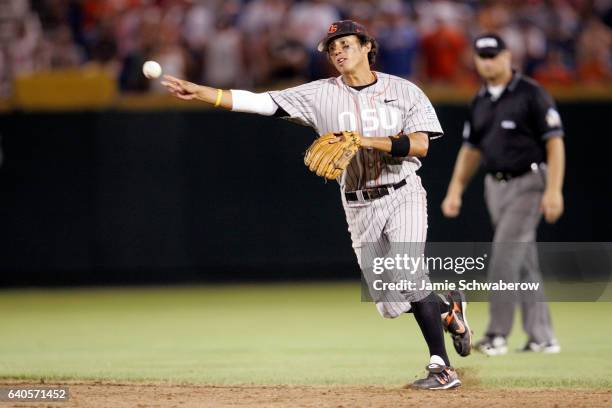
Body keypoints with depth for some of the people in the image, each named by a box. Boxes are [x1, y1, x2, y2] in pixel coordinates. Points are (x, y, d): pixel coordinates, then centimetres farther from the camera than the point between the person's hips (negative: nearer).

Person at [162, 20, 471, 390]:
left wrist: (367, 141, -22)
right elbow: (260, 102, -6)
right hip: (358, 208, 3)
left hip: (402, 195, -3)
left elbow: (420, 145, -12)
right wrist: (199, 92, -15)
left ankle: (442, 367, -18)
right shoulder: (322, 95, 2)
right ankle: (449, 311, 31)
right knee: (391, 305, 1)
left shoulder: (404, 92, -1)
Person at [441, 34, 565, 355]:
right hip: (495, 185, 7)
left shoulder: (531, 94, -9)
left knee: (505, 256, -13)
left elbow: (554, 142, -12)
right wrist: (455, 191, 10)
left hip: (528, 184, -7)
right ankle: (542, 337, 11)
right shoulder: (480, 102, 12)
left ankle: (497, 336, -9)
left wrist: (553, 190, -21)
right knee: (523, 261, 7)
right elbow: (471, 149, 19)